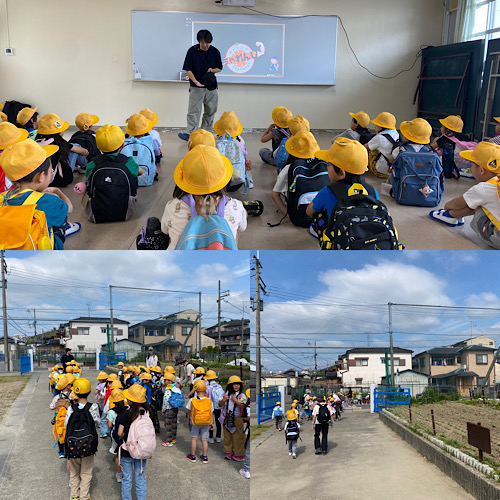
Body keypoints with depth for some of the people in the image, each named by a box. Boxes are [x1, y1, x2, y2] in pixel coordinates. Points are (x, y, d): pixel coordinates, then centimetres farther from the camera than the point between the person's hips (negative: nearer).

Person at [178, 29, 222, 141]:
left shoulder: (215, 52, 1)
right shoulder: (192, 51, -6)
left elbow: (219, 68, 11)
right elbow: (188, 70, -4)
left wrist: (212, 70, -12)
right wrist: (196, 82, -19)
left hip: (211, 86, 3)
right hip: (196, 87, -3)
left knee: (210, 112, 7)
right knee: (194, 111, -7)